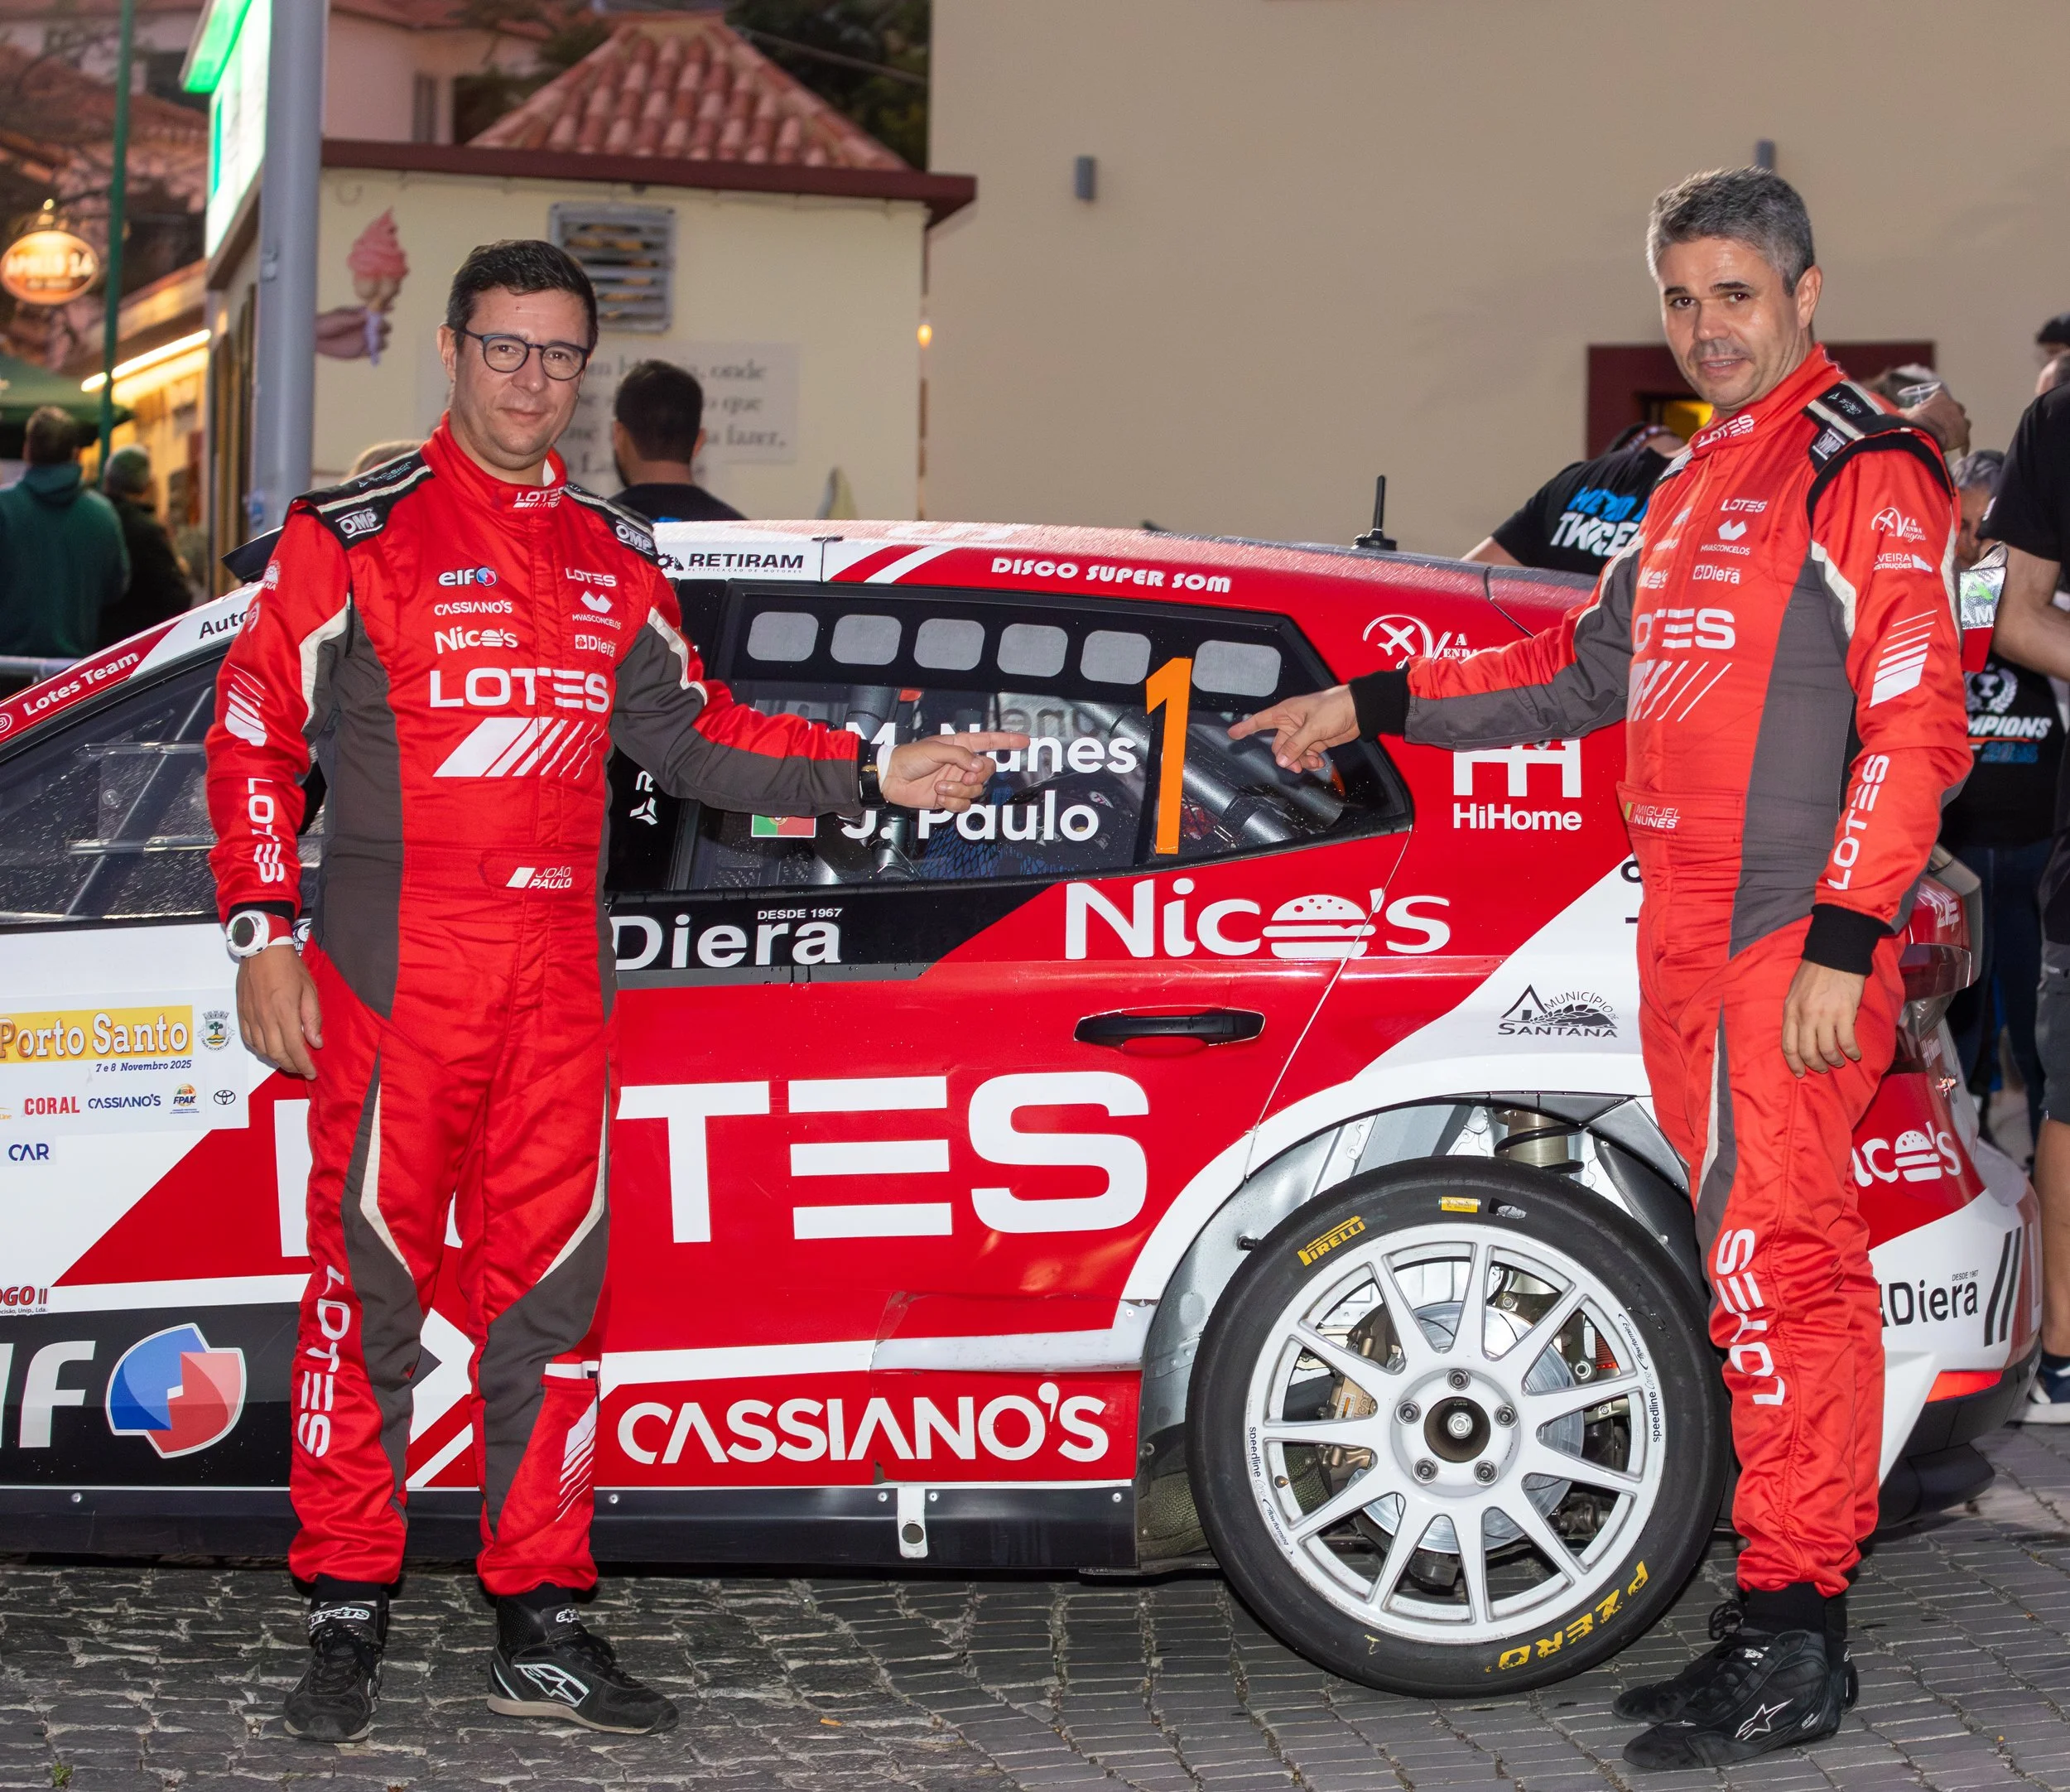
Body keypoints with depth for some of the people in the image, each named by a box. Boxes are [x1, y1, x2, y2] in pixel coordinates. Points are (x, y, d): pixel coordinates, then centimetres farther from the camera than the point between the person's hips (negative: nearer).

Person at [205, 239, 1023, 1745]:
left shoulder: (615, 558, 15)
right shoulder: (354, 535, 0)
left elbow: (692, 736, 17)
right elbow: (254, 736, -1)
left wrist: (875, 773, 7)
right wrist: (265, 936, -8)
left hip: (559, 971, 5)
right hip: (393, 964, -4)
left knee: (551, 1289, 6)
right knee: (370, 1282, -3)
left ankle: (544, 1625, 13)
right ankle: (347, 1619, 7)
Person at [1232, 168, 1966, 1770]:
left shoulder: (1866, 473, -6)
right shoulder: (1698, 485, 22)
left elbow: (1914, 724, -14)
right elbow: (1585, 673, 32)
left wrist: (1842, 940, -20)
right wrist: (1372, 707, 31)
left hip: (1793, 944, -9)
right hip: (1689, 939, 9)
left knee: (1777, 1263, -11)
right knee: (1761, 1264, 8)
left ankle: (1793, 1644, -7)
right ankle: (1788, 1632, 12)